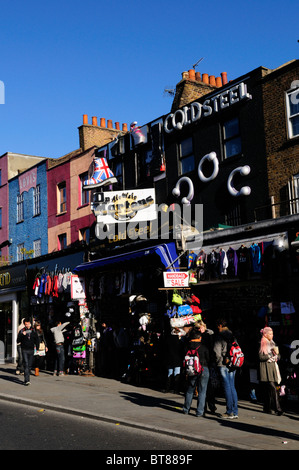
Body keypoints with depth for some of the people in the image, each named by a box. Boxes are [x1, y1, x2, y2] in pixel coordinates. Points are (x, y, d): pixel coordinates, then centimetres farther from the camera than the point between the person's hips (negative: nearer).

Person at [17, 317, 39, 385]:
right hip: (24, 350, -3)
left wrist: (37, 348, 8)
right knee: (26, 365, -12)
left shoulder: (33, 331, 9)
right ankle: (27, 380, -16)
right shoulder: (21, 331, 1)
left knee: (29, 365, 8)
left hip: (31, 350, 3)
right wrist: (22, 335, -18)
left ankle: (26, 379, 21)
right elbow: (18, 341, -4)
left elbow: (37, 340, 16)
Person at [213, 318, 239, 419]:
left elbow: (217, 351, -15)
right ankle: (235, 411, 12)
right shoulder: (232, 335, 11)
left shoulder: (220, 336, -9)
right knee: (232, 387, 11)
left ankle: (230, 412, 0)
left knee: (227, 387, -2)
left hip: (223, 365, -6)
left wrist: (220, 360, -1)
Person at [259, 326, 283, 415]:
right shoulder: (262, 344, -3)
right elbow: (261, 357, -11)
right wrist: (271, 355, -14)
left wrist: (277, 353, -2)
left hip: (273, 368, 7)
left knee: (268, 390, 7)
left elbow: (278, 357, 19)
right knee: (273, 388, -15)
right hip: (266, 368, -7)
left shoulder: (272, 343, 19)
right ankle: (277, 408, -17)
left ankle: (267, 408, 12)